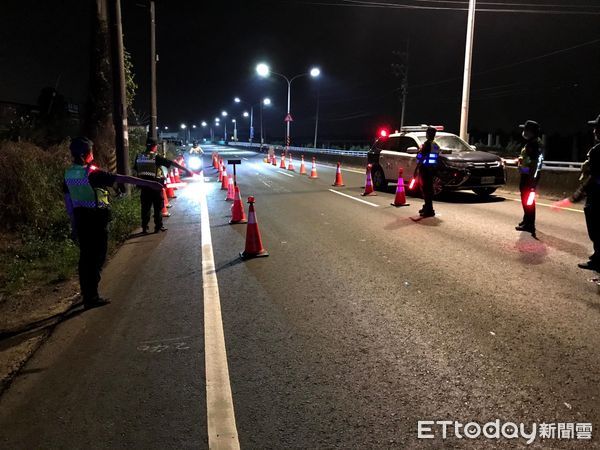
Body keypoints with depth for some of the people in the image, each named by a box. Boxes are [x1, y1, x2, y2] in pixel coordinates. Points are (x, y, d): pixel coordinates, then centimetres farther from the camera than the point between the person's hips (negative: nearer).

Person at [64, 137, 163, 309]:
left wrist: (73, 223, 18)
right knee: (96, 257, 0)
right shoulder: (92, 173, -19)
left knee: (85, 256, 16)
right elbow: (121, 179, -23)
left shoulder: (68, 174, 3)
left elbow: (67, 200, 9)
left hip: (80, 218, 7)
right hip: (96, 219, -7)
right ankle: (91, 297, 4)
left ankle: (86, 294, 27)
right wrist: (148, 183, -24)